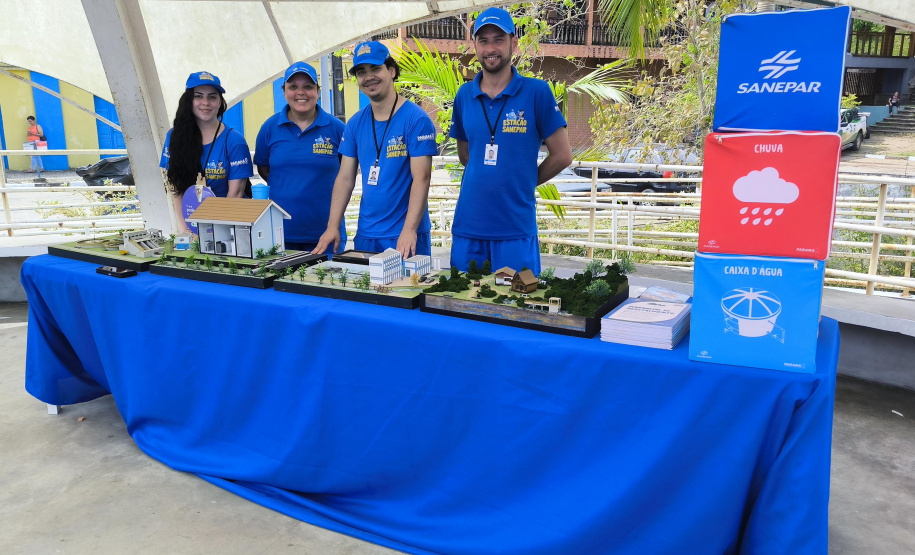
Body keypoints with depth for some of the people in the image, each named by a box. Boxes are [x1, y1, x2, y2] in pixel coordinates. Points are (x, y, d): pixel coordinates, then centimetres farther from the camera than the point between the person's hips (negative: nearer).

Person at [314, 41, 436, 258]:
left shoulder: (416, 119, -9)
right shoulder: (355, 124, 8)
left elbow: (421, 178, -16)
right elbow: (345, 178, 8)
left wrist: (409, 229, -25)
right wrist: (333, 227, -1)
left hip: (406, 237, -5)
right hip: (365, 235, 5)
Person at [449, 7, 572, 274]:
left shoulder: (537, 92, -4)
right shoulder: (464, 95, 7)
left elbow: (562, 155, -1)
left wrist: (524, 183, 5)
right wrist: (486, 181, 10)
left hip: (516, 229, -3)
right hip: (467, 225, 4)